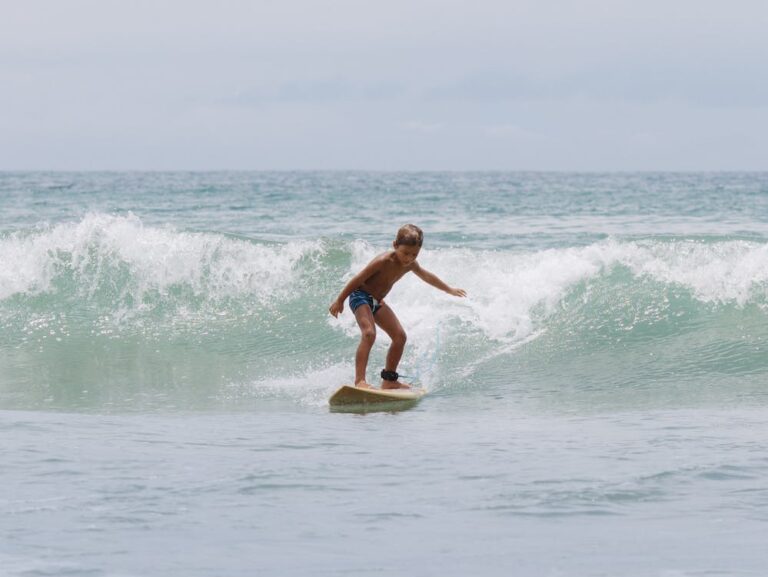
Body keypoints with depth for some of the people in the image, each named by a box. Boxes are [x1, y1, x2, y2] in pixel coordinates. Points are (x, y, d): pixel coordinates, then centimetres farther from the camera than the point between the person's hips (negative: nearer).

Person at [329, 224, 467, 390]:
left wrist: (450, 290, 33)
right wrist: (340, 301, -16)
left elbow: (427, 276, 20)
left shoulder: (410, 265, -2)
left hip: (377, 301, 8)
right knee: (369, 334, -28)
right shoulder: (384, 261, -27)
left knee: (399, 336, 3)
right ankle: (359, 380, -37)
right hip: (360, 295, -8)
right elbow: (358, 279, -21)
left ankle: (389, 380, 13)